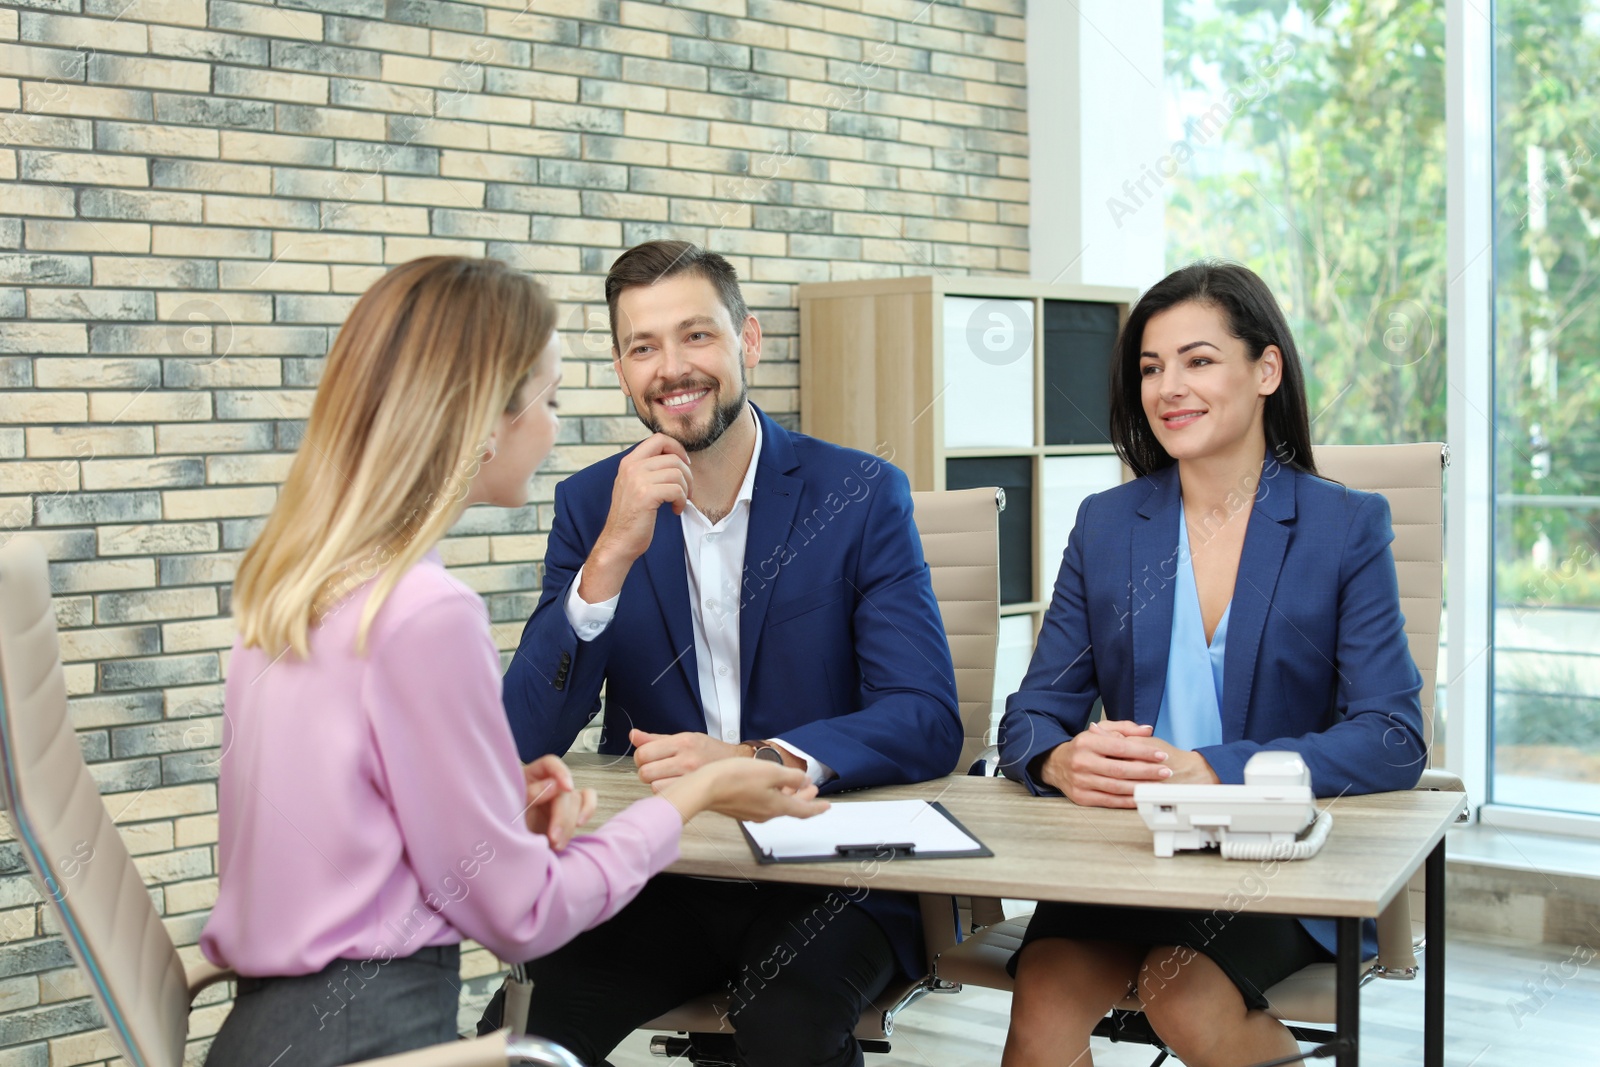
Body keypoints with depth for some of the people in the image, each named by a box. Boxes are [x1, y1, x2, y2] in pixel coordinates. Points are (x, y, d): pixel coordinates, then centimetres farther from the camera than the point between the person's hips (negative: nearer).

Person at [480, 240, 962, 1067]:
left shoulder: (862, 495, -3)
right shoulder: (591, 505, 3)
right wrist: (613, 554, -20)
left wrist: (756, 760, -29)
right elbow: (526, 741, -6)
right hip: (653, 872, 2)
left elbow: (928, 724, -12)